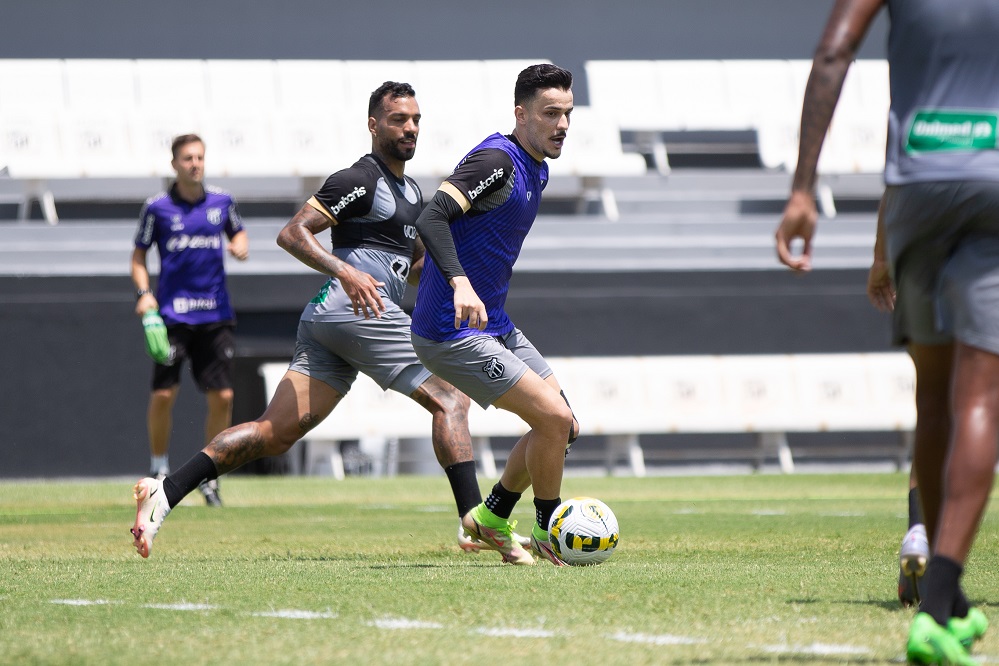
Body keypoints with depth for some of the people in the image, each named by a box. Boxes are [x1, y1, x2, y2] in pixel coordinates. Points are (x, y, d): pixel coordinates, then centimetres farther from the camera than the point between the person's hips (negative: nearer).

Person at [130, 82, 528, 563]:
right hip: (354, 309, -9)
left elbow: (414, 266, 36)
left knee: (275, 433, 1)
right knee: (450, 400, -8)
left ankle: (165, 493, -6)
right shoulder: (360, 180, -4)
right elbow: (292, 233, -10)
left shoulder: (411, 193, 26)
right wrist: (345, 271, -24)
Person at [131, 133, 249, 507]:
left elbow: (238, 233, 24)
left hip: (215, 314, 2)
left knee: (222, 397, -2)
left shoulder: (222, 202, 6)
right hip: (171, 312, -2)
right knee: (163, 394, -6)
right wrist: (143, 292, -9)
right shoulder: (157, 208, -1)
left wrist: (240, 246, 1)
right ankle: (159, 467, 15)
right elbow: (138, 256, 6)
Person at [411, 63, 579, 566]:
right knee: (554, 418, -14)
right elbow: (431, 219, -31)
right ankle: (548, 533, 3)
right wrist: (460, 283, -44)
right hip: (453, 333, -10)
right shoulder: (496, 160, -19)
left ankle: (491, 519, 24)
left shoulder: (534, 168, 12)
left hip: (493, 326, 10)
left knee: (562, 426, 11)